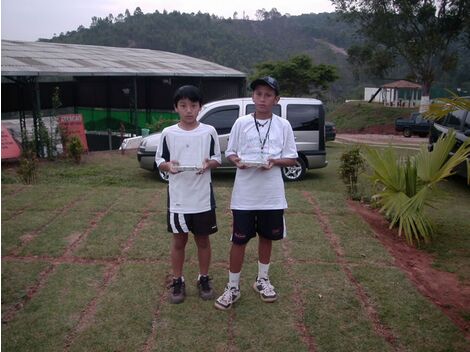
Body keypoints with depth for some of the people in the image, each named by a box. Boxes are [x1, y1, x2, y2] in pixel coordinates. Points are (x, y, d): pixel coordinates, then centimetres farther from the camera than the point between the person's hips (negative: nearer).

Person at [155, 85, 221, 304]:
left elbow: (217, 159, 5)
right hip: (178, 199, 0)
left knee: (203, 239, 13)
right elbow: (159, 161, 4)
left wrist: (209, 164, -17)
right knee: (179, 240, 12)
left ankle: (204, 279, 31)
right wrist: (168, 165, -19)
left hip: (203, 198, 0)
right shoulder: (168, 133, -2)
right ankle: (177, 281, 28)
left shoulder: (209, 132, -2)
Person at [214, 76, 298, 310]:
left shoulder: (283, 126, 1)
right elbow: (230, 152, 5)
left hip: (272, 194, 1)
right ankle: (233, 287, 18)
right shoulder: (241, 123, -1)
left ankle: (262, 280, 35)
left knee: (267, 237, 15)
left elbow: (292, 159, 3)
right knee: (239, 240, 4)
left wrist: (274, 162, -16)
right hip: (244, 194, -1)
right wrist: (237, 161, -17)